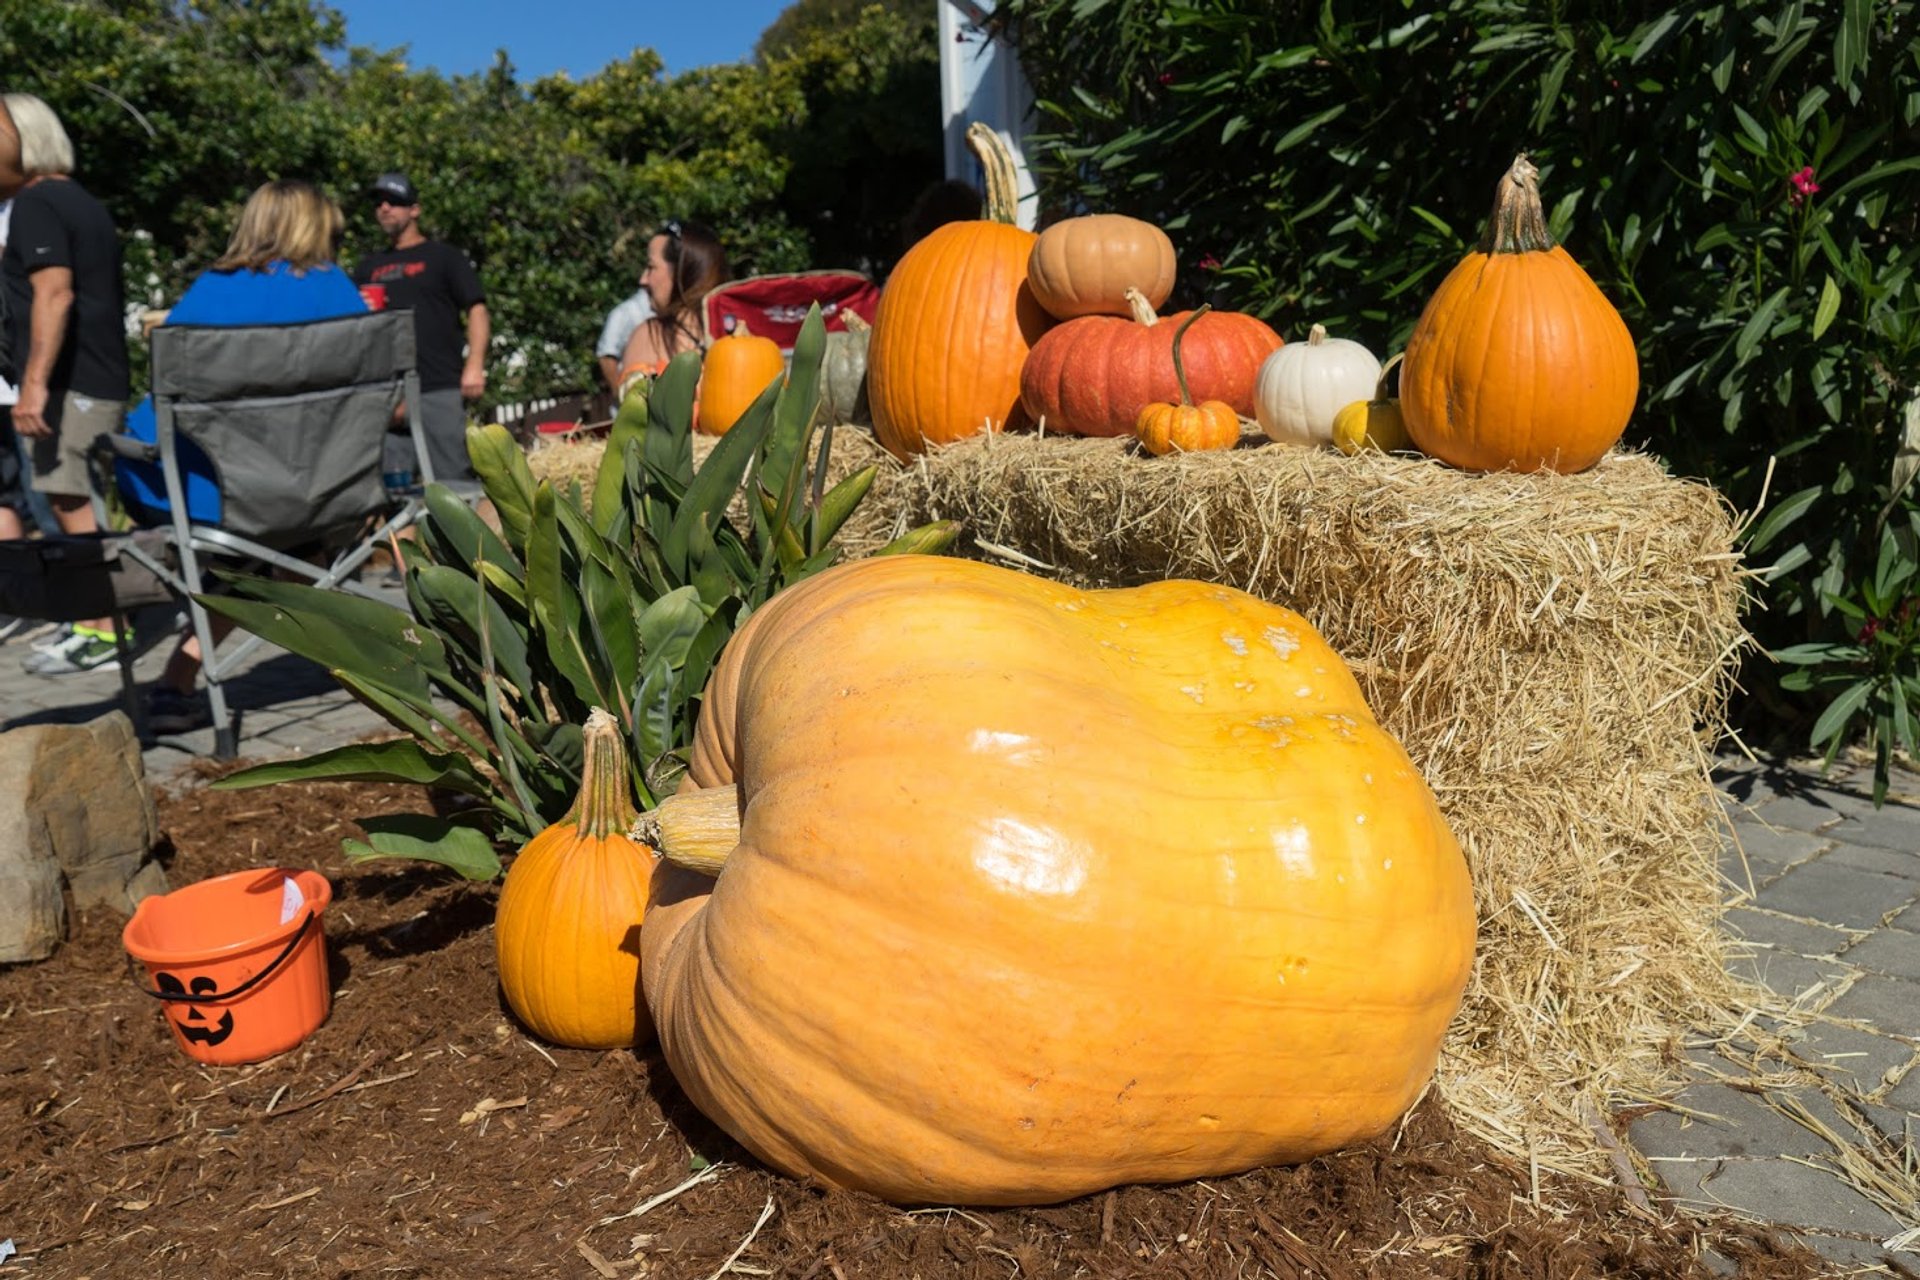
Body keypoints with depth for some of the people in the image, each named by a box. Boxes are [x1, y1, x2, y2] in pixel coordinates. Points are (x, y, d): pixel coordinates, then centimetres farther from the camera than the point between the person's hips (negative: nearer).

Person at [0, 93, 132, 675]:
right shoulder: (84, 203, 19)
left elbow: (54, 294, -21)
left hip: (70, 383, -10)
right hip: (103, 379, 10)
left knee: (71, 503, -7)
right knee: (87, 503, 13)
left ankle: (101, 630, -5)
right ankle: (100, 615, 19)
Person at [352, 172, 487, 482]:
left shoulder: (442, 256, 10)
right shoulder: (368, 267, 23)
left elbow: (477, 310, 0)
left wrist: (474, 366, -12)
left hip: (440, 389, -4)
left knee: (452, 478, -8)